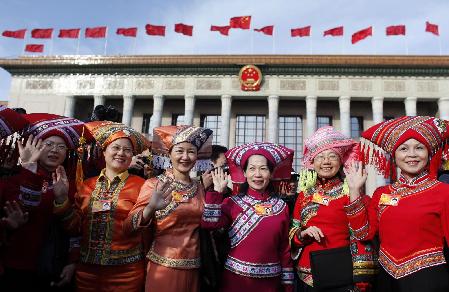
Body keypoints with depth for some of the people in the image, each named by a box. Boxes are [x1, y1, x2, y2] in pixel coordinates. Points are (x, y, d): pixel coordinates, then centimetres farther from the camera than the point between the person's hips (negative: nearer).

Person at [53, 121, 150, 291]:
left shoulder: (140, 185, -7)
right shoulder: (87, 186, 6)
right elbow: (75, 227, 5)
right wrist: (62, 198, -5)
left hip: (126, 271, -3)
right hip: (87, 269, 4)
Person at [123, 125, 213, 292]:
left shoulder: (199, 188, 3)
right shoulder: (154, 185, -9)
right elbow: (129, 227, -19)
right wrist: (151, 208, -36)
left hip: (193, 267, 4)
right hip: (163, 267, -4)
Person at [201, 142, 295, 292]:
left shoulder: (281, 207, 0)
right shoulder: (232, 203, -6)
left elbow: (285, 248, 4)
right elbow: (209, 223, -22)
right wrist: (217, 191, -20)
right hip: (236, 278, -1)